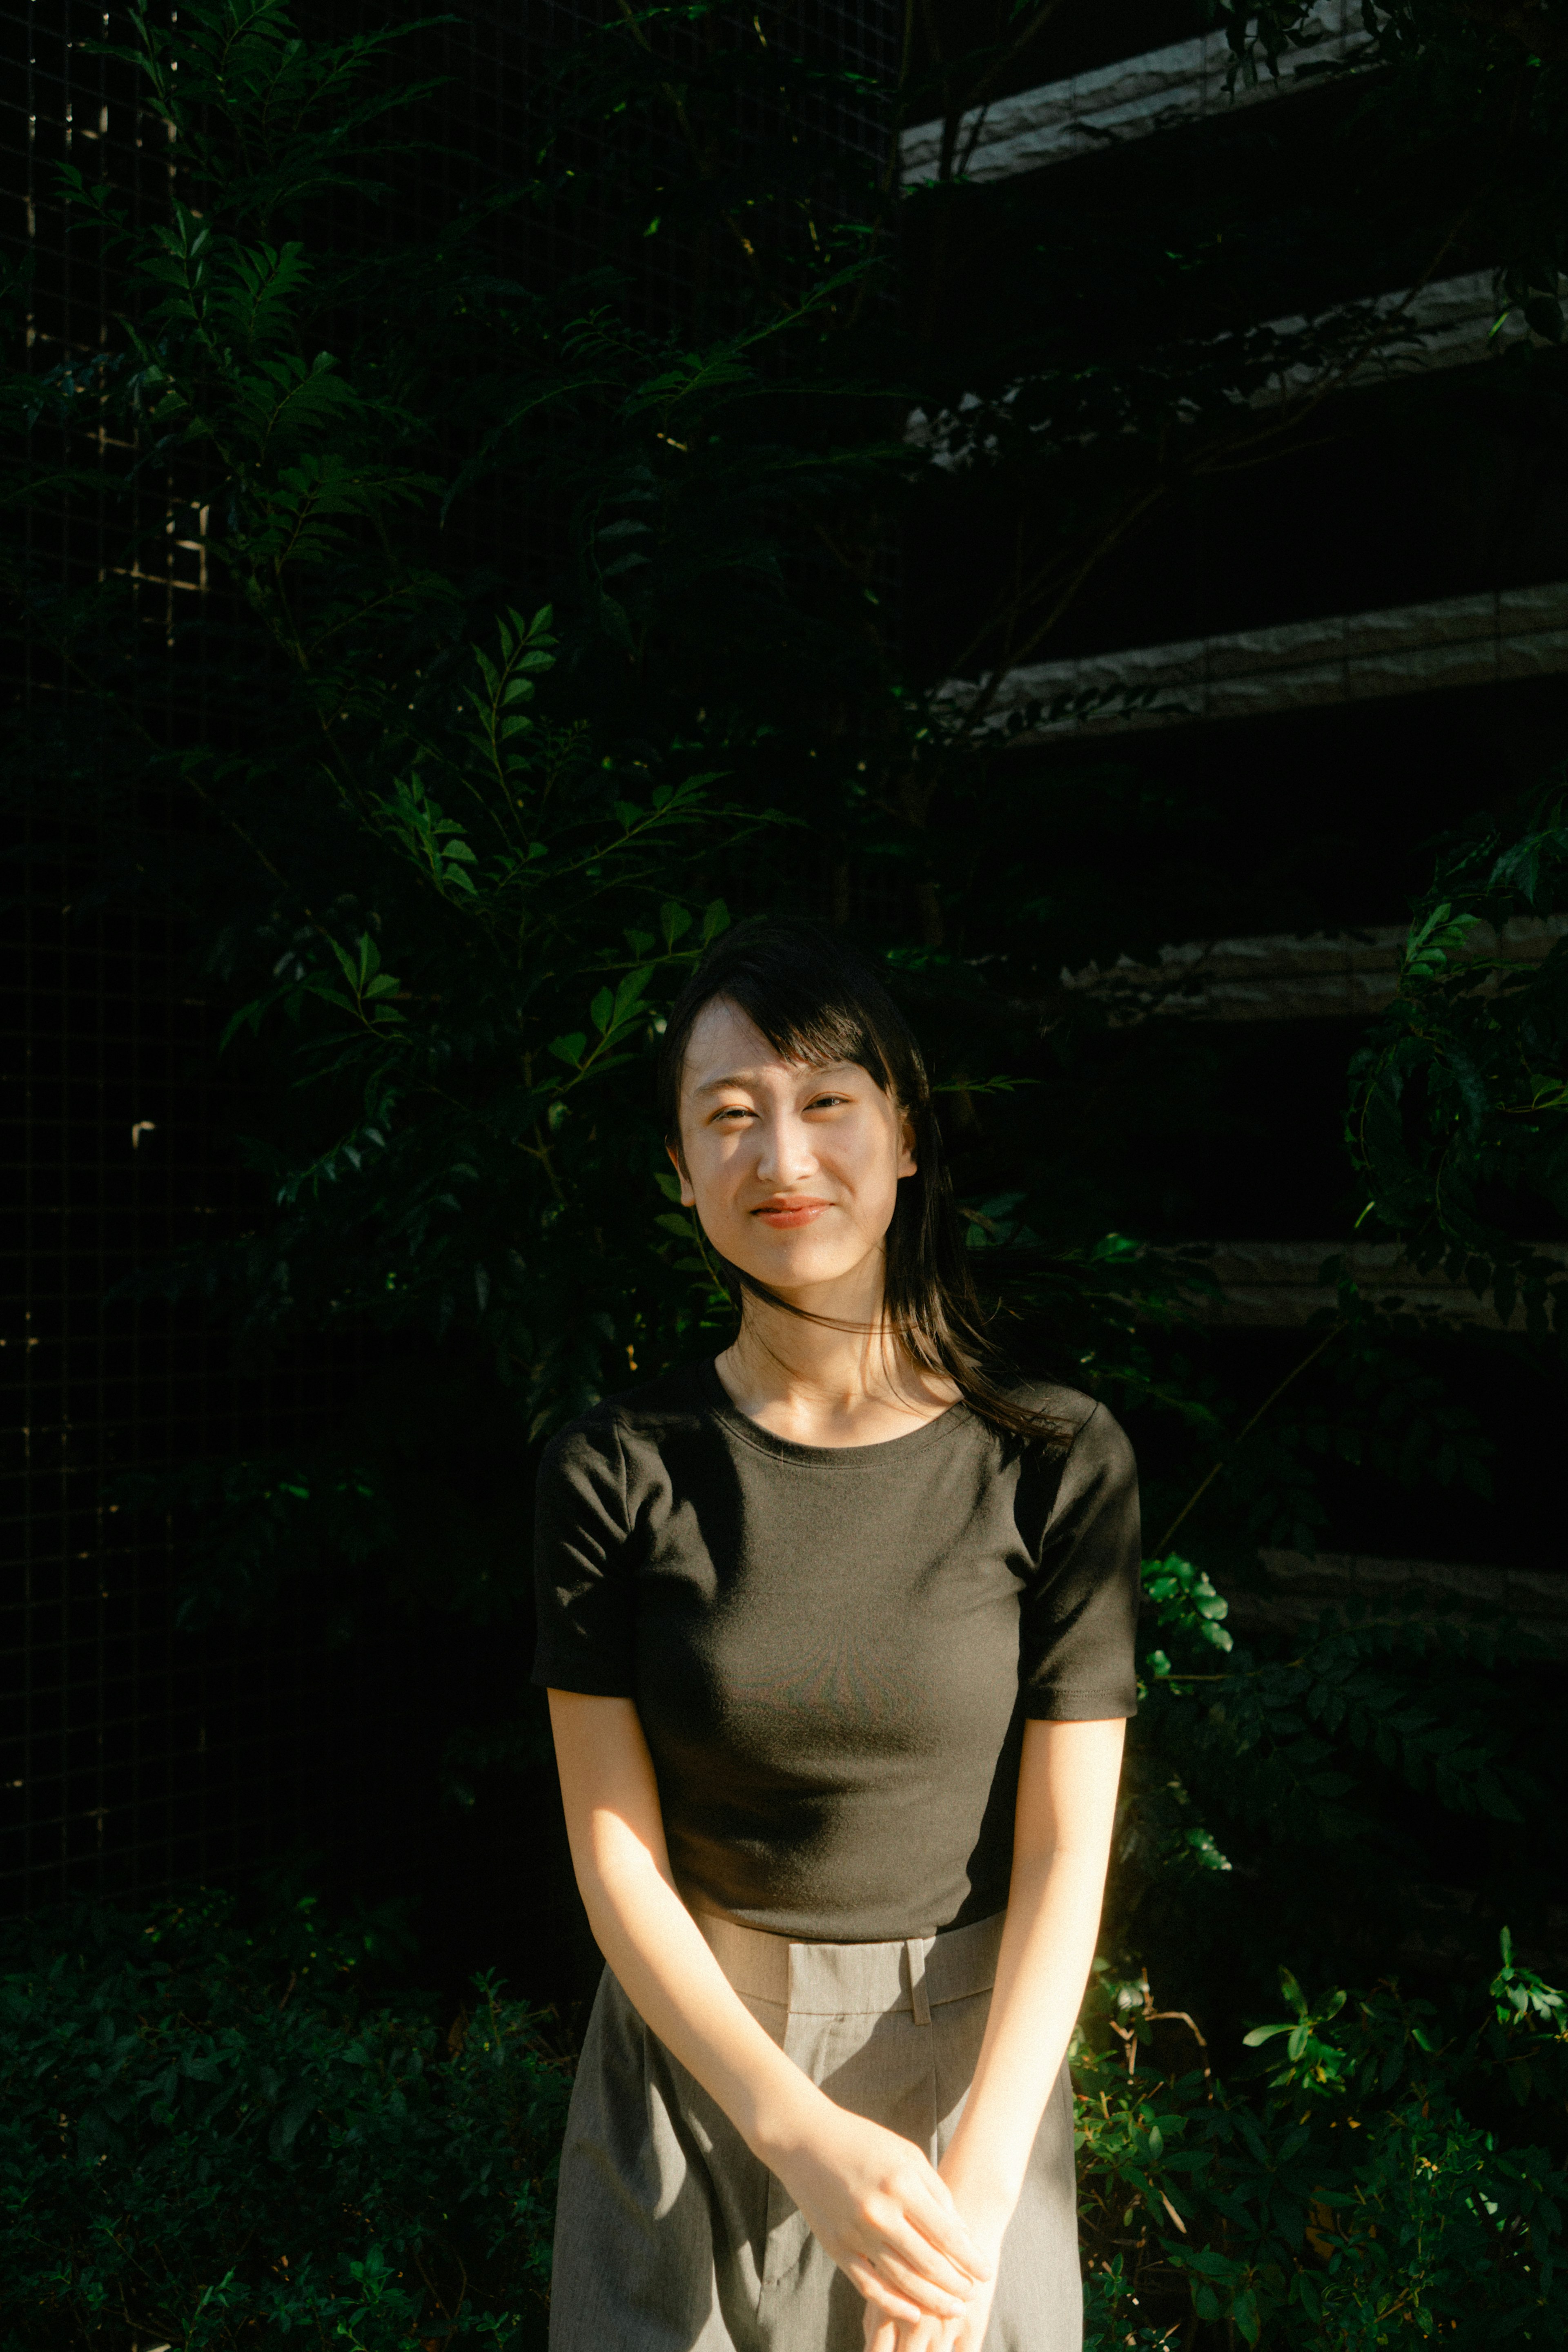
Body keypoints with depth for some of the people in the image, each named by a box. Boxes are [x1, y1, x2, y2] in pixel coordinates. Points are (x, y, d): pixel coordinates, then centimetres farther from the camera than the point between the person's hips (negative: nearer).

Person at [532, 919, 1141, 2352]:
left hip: (970, 2056, 0)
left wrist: (977, 2180, -17)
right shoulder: (617, 1471, -10)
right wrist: (800, 2133, -19)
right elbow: (615, 1851, -10)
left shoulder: (1055, 1465, -11)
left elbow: (1065, 1856, -10)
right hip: (695, 2049, 1)